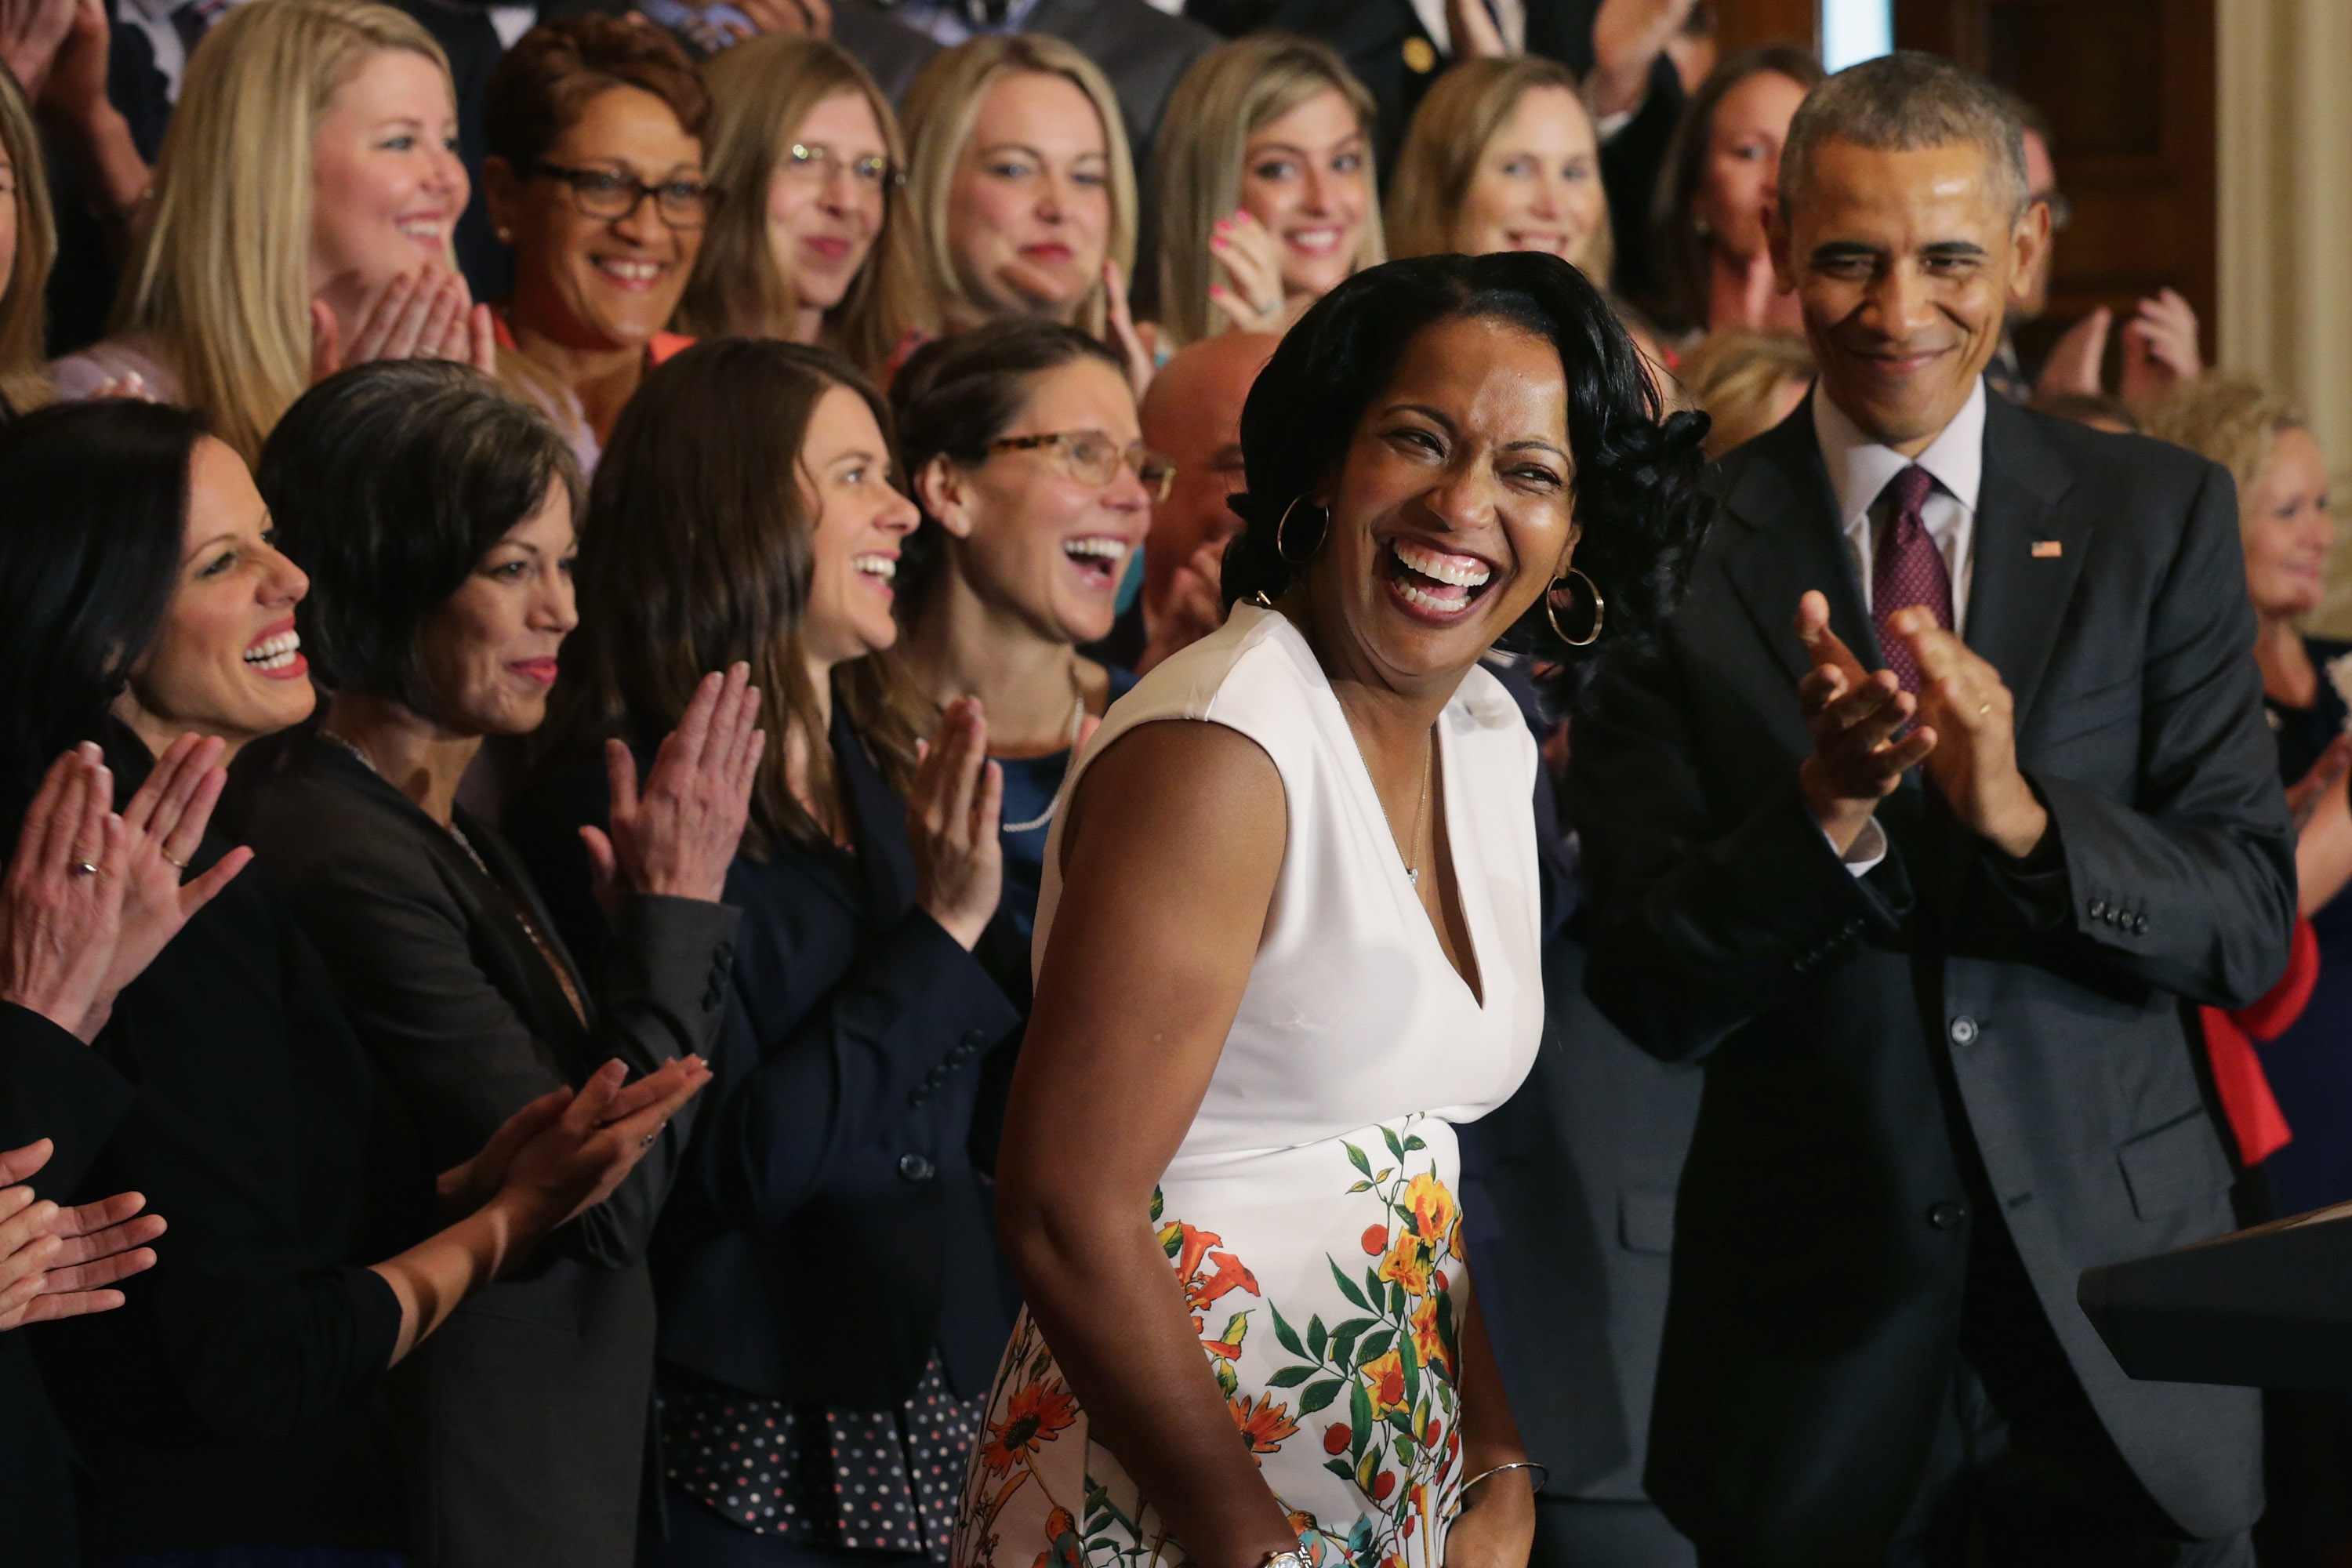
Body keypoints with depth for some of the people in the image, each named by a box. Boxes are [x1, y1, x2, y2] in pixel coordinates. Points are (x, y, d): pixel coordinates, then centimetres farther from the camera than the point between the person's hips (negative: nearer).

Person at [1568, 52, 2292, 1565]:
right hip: (1815, 1317, -1)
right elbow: (1651, 989, -6)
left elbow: (2253, 926, -5)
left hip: (2118, 1303, 1)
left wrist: (2022, 813, -22)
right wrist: (1825, 811, -24)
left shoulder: (2161, 515, 1)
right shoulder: (1679, 548, -3)